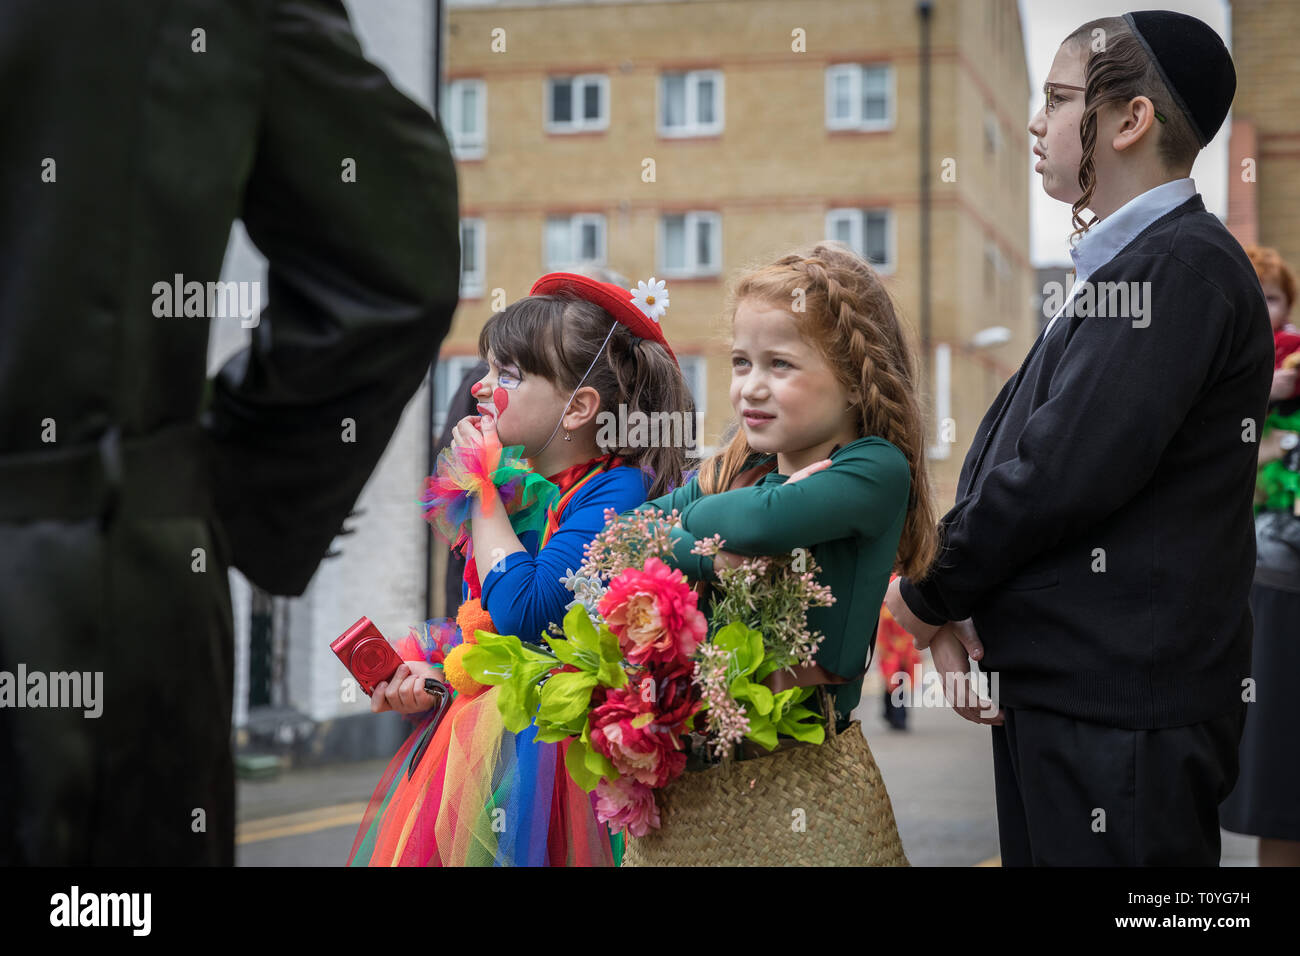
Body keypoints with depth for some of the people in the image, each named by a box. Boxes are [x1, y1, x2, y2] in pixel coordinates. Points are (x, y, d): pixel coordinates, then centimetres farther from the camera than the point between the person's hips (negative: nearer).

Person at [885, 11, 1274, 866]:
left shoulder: (1182, 265, -16)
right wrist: (951, 605, 0)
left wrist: (931, 594, -9)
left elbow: (1063, 472, -22)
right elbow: (1007, 450, 14)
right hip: (1058, 688, 9)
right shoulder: (1123, 264, 15)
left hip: (1122, 711, -9)